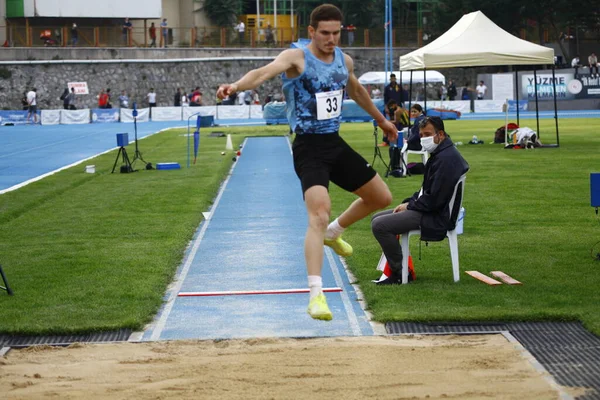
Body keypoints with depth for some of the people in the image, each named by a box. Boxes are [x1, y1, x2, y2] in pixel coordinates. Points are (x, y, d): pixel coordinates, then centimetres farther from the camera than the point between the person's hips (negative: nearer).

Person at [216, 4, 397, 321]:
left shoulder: (344, 60, 8)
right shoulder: (296, 58, -13)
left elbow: (357, 90, 29)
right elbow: (265, 72, -33)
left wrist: (380, 119, 42)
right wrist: (236, 86, -54)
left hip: (335, 143, 8)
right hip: (309, 148, -8)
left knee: (381, 197, 17)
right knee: (318, 216, -23)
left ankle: (333, 233, 40)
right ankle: (316, 294, -24)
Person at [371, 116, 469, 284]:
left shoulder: (445, 159, -21)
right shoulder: (440, 154, 15)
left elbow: (434, 200, -24)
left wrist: (409, 206, -10)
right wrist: (408, 202, 6)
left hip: (436, 217, -12)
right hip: (429, 210, 12)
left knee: (379, 225, -19)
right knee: (377, 218, 15)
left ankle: (400, 273, -9)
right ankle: (394, 266, 14)